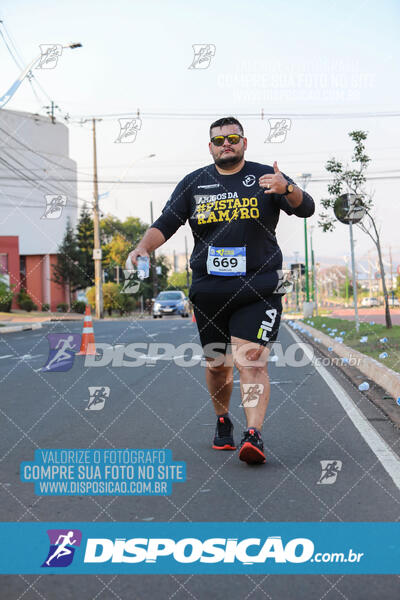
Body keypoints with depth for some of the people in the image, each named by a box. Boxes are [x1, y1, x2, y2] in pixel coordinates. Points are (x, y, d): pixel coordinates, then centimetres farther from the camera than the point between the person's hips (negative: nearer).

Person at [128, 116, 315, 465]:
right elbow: (165, 224, 9)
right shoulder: (193, 183, 11)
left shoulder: (265, 176, 4)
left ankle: (254, 435, -18)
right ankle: (222, 422, 35)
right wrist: (143, 247, -11)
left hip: (259, 289, -3)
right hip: (209, 290, 3)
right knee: (217, 364, 12)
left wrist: (287, 189, -29)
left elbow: (306, 208, -7)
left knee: (251, 360, -15)